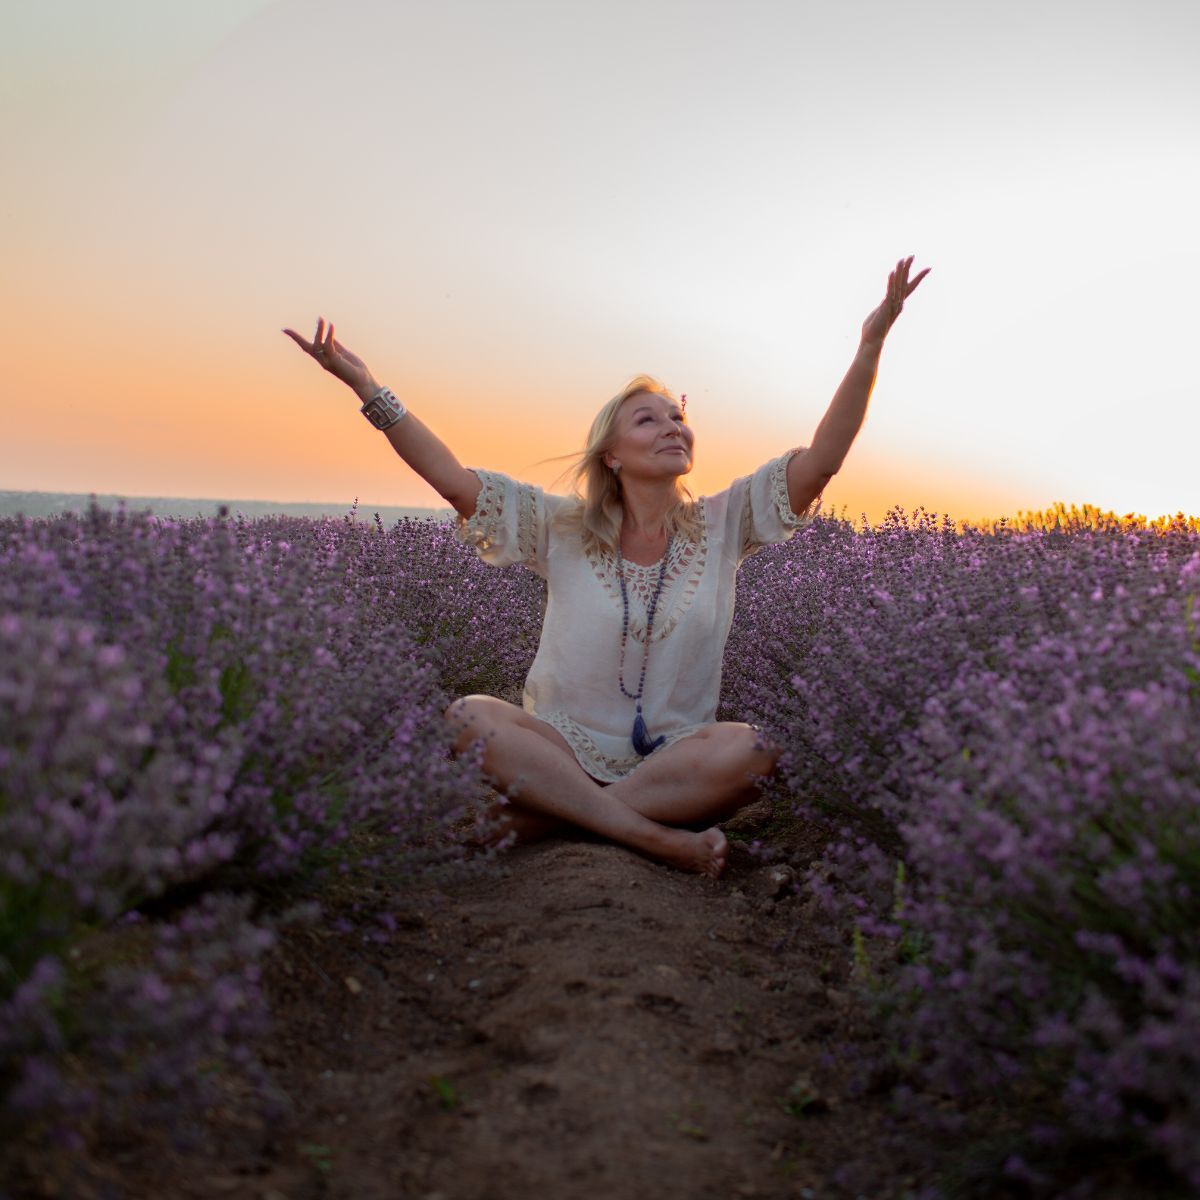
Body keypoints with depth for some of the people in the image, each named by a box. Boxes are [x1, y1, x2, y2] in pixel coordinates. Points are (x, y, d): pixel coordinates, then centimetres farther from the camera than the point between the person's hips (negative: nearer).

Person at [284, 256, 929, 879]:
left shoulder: (721, 525, 4)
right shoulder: (563, 528, 3)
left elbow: (821, 459, -6)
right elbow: (455, 481, -4)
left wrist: (870, 345, -16)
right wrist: (368, 389, -10)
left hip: (676, 757, 0)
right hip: (567, 747, 0)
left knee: (750, 751, -33)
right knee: (469, 717, -28)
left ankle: (543, 816, -23)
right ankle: (656, 837, -30)